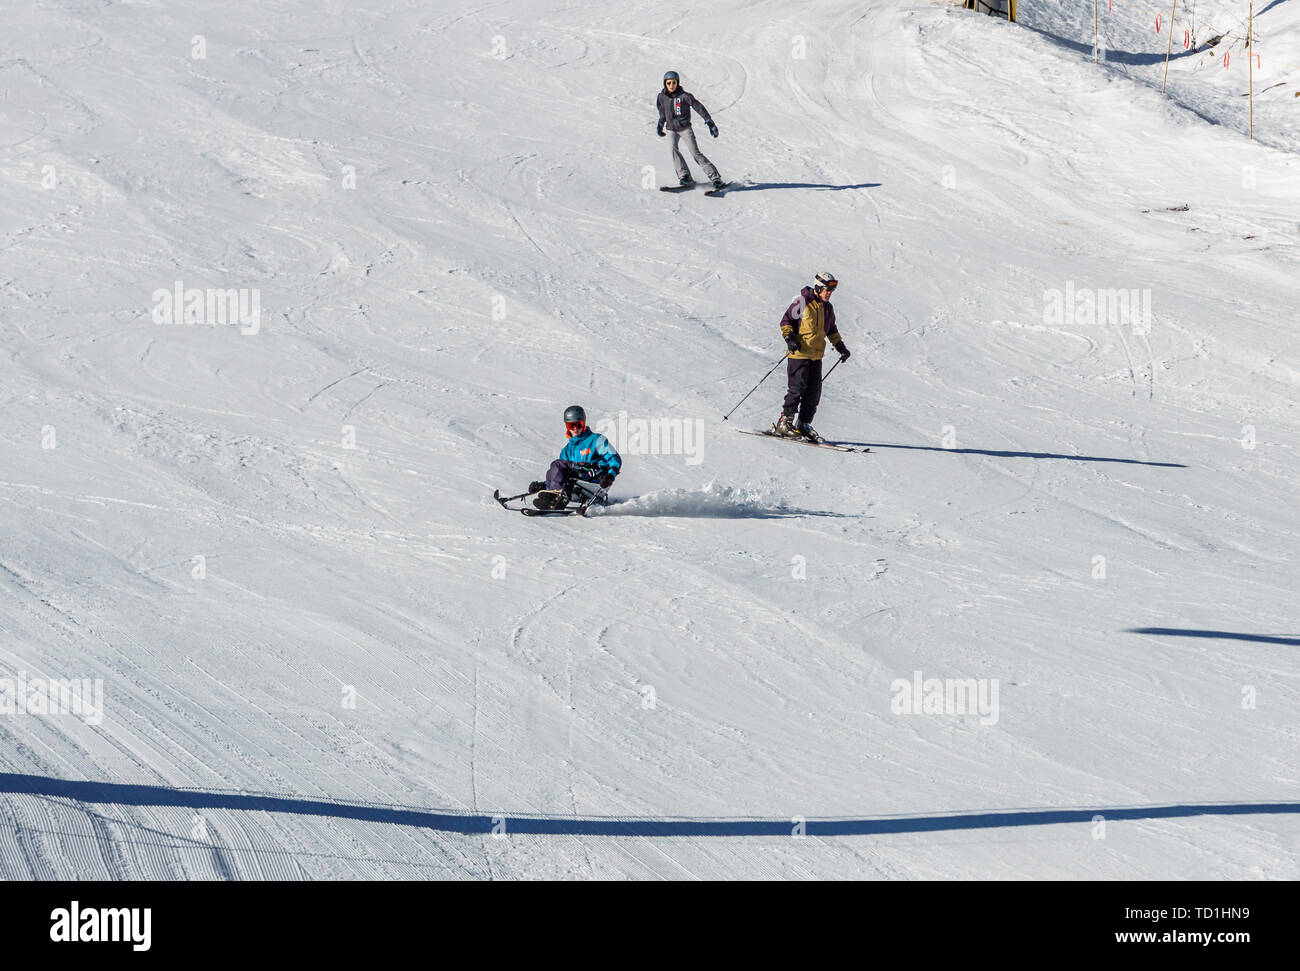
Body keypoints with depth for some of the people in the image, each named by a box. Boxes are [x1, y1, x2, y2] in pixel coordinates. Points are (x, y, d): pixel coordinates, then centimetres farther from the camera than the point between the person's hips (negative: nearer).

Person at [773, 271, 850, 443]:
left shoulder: (827, 308, 13)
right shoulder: (803, 302, -8)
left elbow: (831, 329, 28)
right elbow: (786, 320, -4)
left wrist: (840, 346, 19)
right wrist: (789, 338, -19)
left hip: (816, 356, 7)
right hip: (799, 354, -7)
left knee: (814, 392, 3)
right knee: (797, 389, -12)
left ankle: (804, 425, 11)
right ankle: (784, 423, -5)